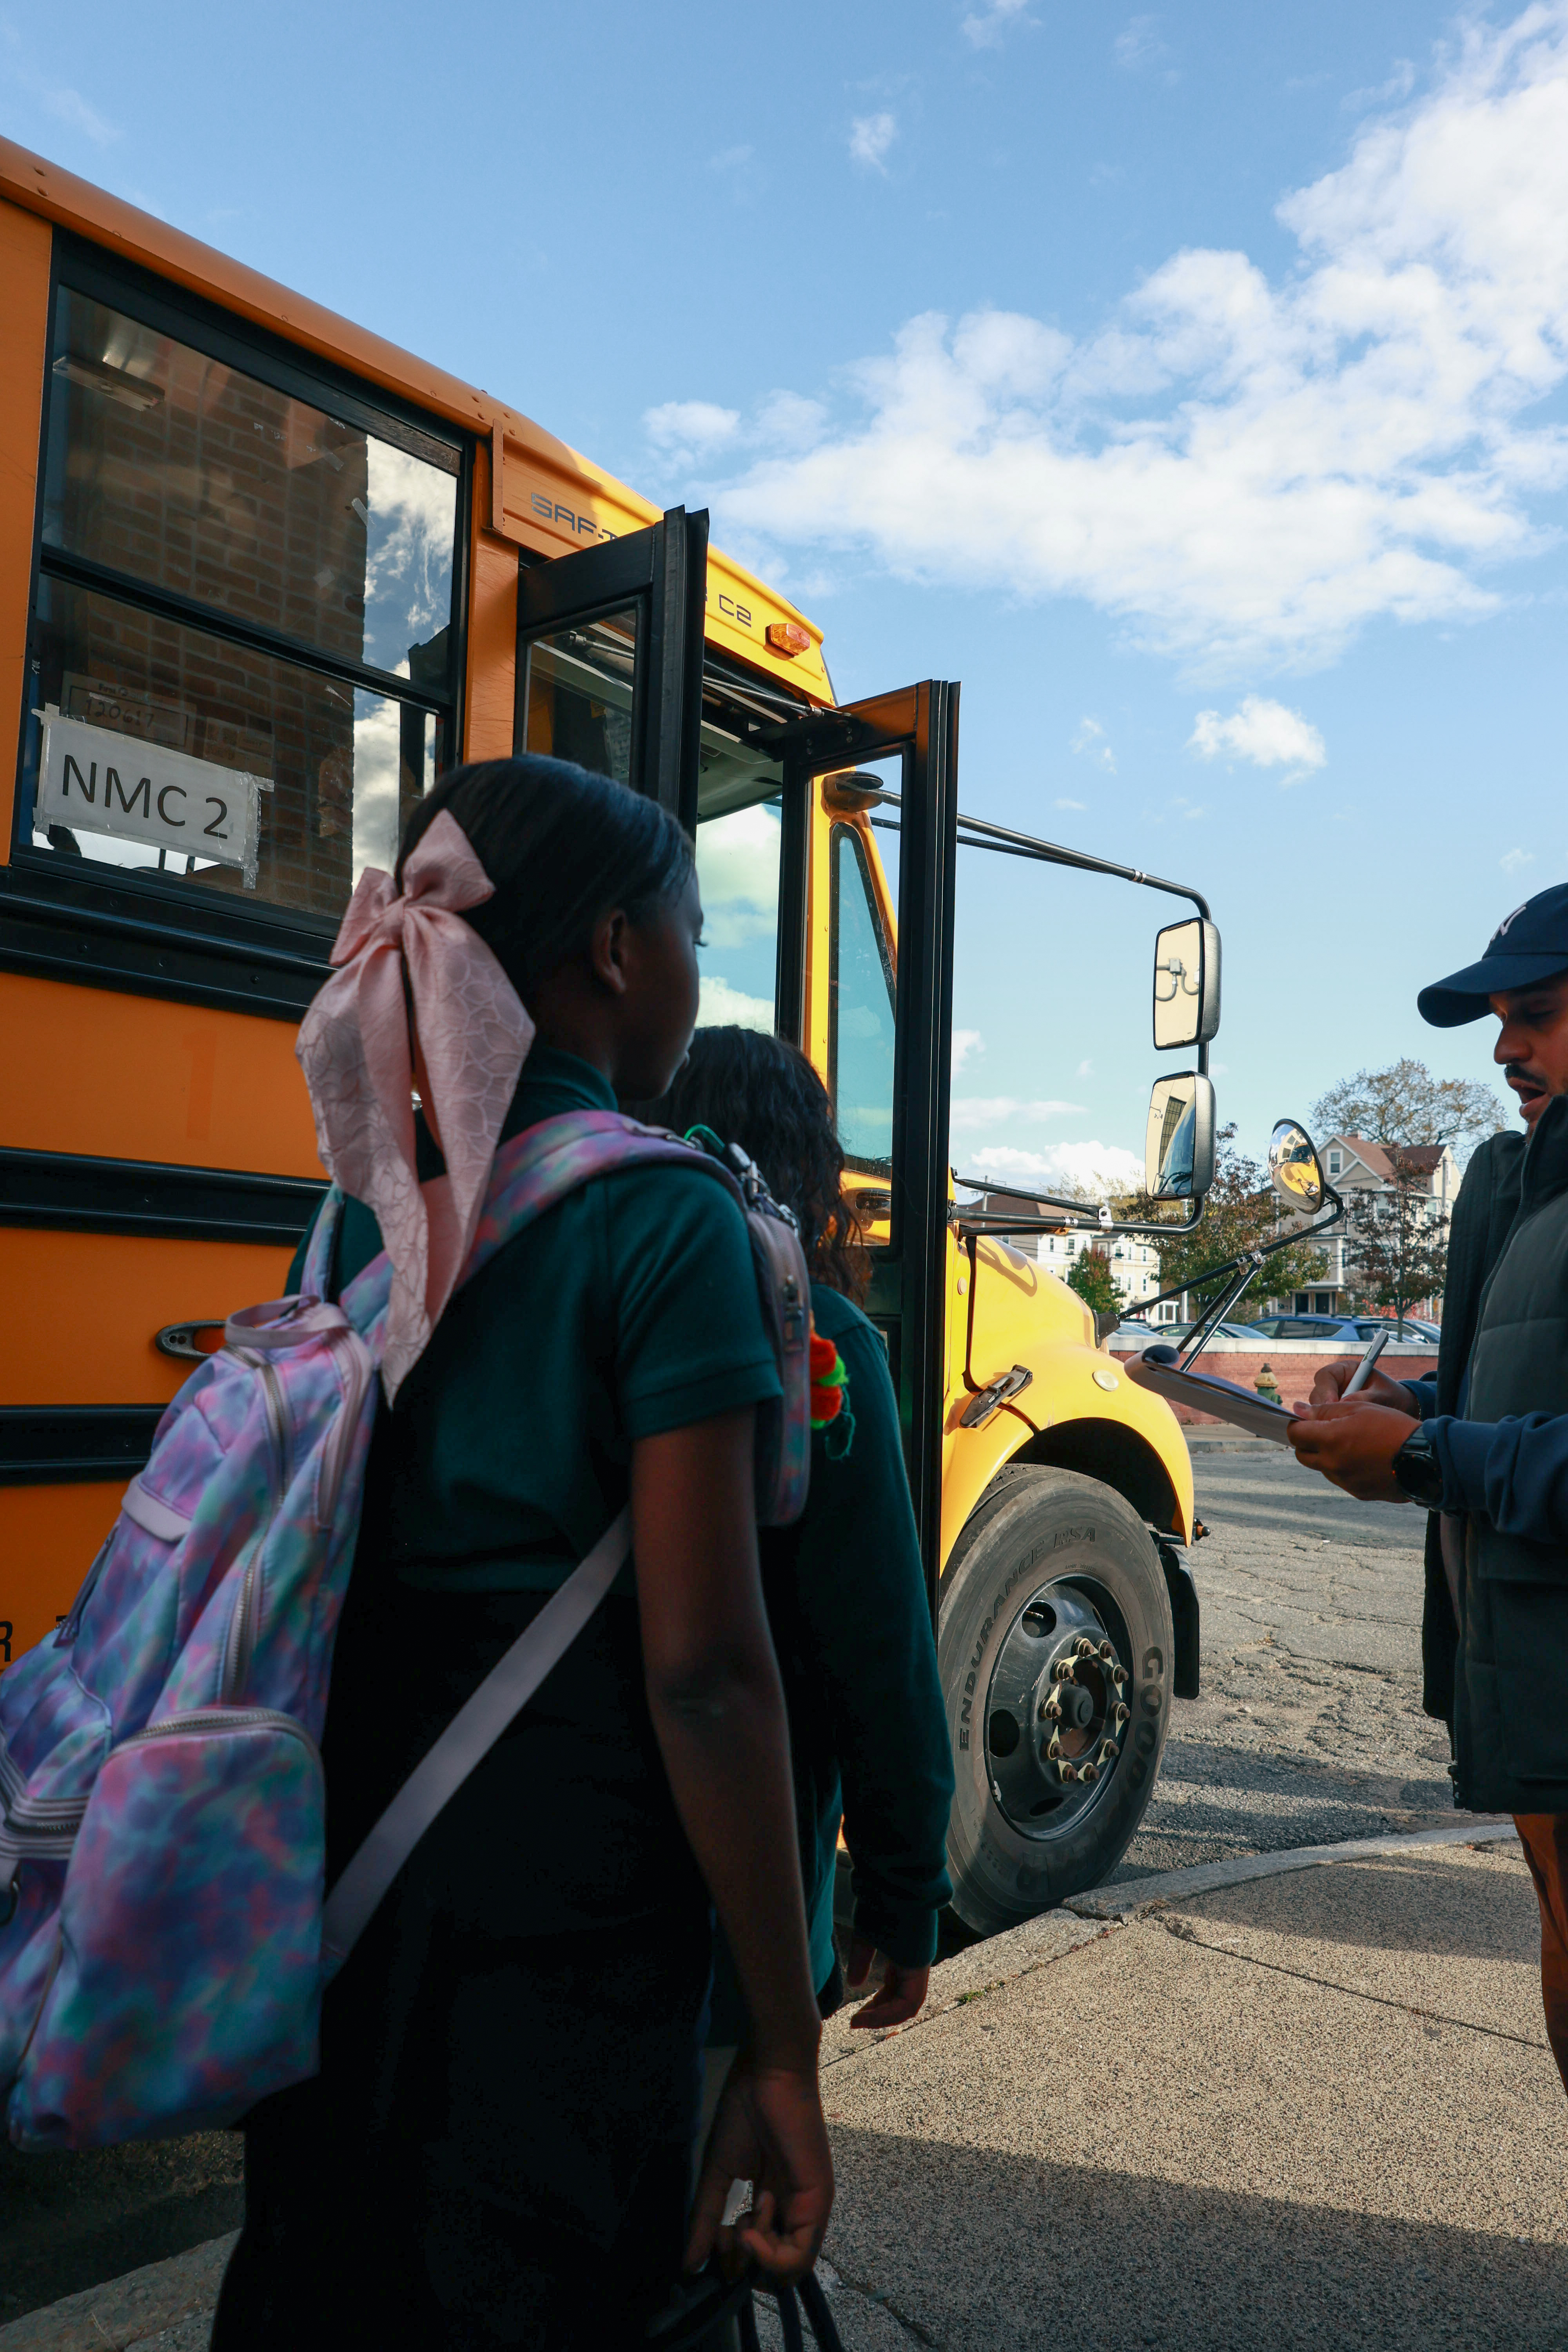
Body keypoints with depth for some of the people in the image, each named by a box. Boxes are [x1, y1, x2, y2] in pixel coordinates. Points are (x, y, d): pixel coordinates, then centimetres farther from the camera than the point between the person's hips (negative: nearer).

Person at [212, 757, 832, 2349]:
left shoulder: (363, 1215, 3)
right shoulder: (663, 1222, -16)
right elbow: (702, 1669, -19)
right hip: (562, 1908, -6)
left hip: (334, 1891, 6)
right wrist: (784, 2050, -10)